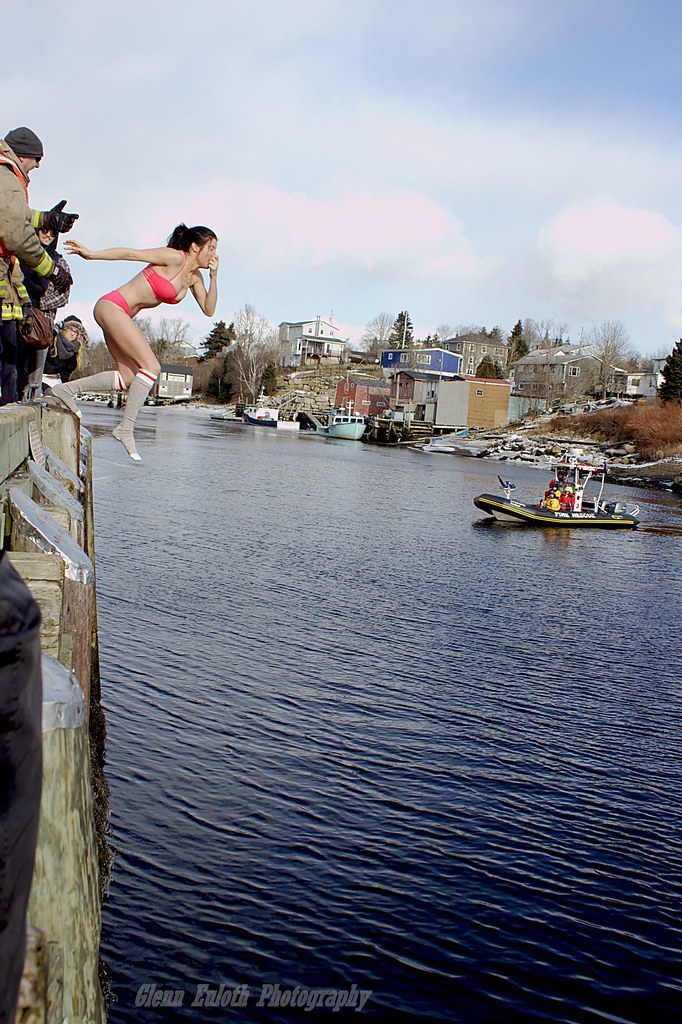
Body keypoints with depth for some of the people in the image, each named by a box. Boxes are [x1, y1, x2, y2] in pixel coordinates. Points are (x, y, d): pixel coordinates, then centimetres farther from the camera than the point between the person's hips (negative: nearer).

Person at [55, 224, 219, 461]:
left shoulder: (195, 277, 11)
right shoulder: (174, 258, -13)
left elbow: (208, 310, 7)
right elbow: (131, 254, -15)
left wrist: (214, 276, -4)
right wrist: (91, 254, -18)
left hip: (122, 316, 10)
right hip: (112, 306, -10)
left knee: (128, 378, 9)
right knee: (152, 367, -17)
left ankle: (66, 389, 13)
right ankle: (125, 428, -13)